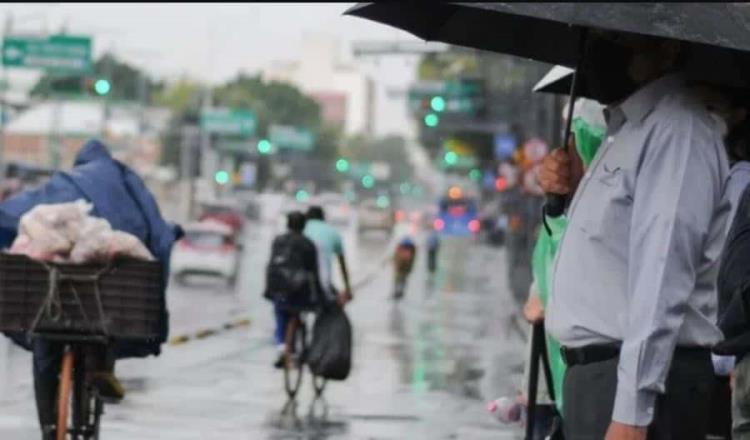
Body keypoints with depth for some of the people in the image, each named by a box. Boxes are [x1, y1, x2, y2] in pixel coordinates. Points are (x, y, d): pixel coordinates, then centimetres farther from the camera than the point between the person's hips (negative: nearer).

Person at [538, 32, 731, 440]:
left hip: (644, 376, -10)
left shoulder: (677, 130, -11)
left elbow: (663, 281, -19)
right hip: (594, 373, 10)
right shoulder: (626, 130, 19)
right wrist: (568, 192, 9)